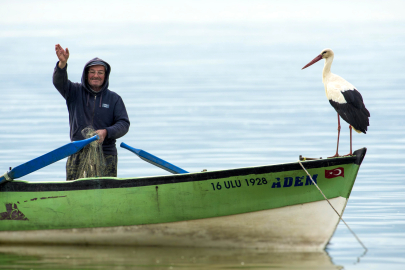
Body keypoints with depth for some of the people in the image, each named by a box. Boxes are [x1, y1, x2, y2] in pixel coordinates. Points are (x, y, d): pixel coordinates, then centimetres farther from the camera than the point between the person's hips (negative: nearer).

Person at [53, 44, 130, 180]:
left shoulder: (114, 99, 9)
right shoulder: (75, 92, 10)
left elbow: (124, 124, 3)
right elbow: (59, 82, -8)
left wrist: (106, 132, -16)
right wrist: (62, 63, -28)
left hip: (106, 155, 0)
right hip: (77, 155, 0)